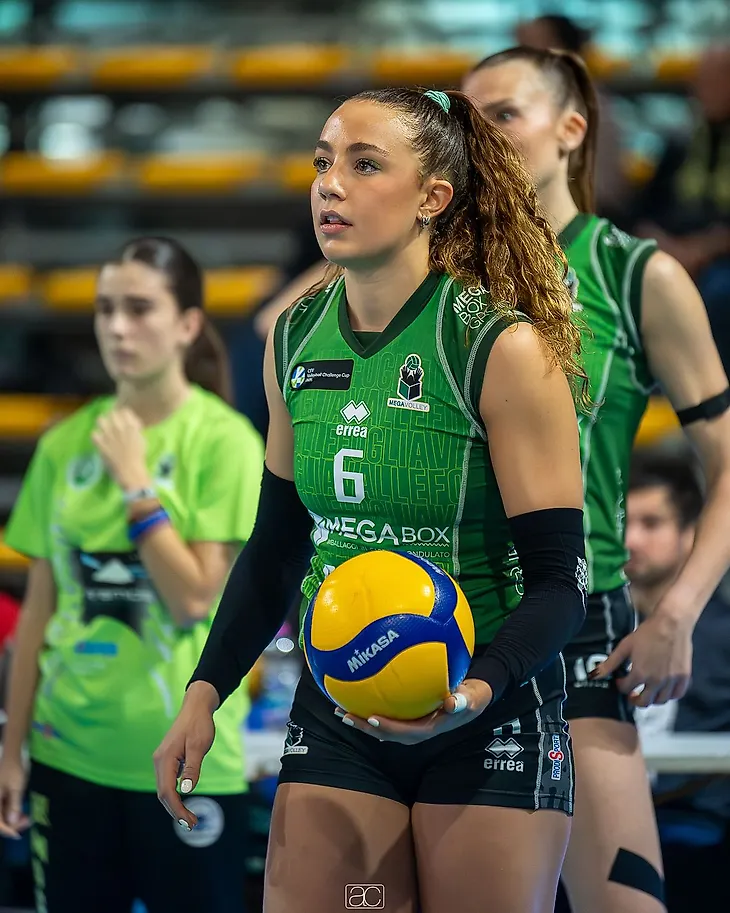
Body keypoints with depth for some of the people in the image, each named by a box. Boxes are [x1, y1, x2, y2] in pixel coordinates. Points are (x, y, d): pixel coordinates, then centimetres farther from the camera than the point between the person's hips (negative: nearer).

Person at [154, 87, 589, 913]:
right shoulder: (295, 341, 4)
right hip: (336, 715, 5)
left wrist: (477, 688, -31)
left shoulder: (505, 349, -14)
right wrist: (205, 693, 5)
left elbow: (558, 579, -14)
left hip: (488, 719, -4)